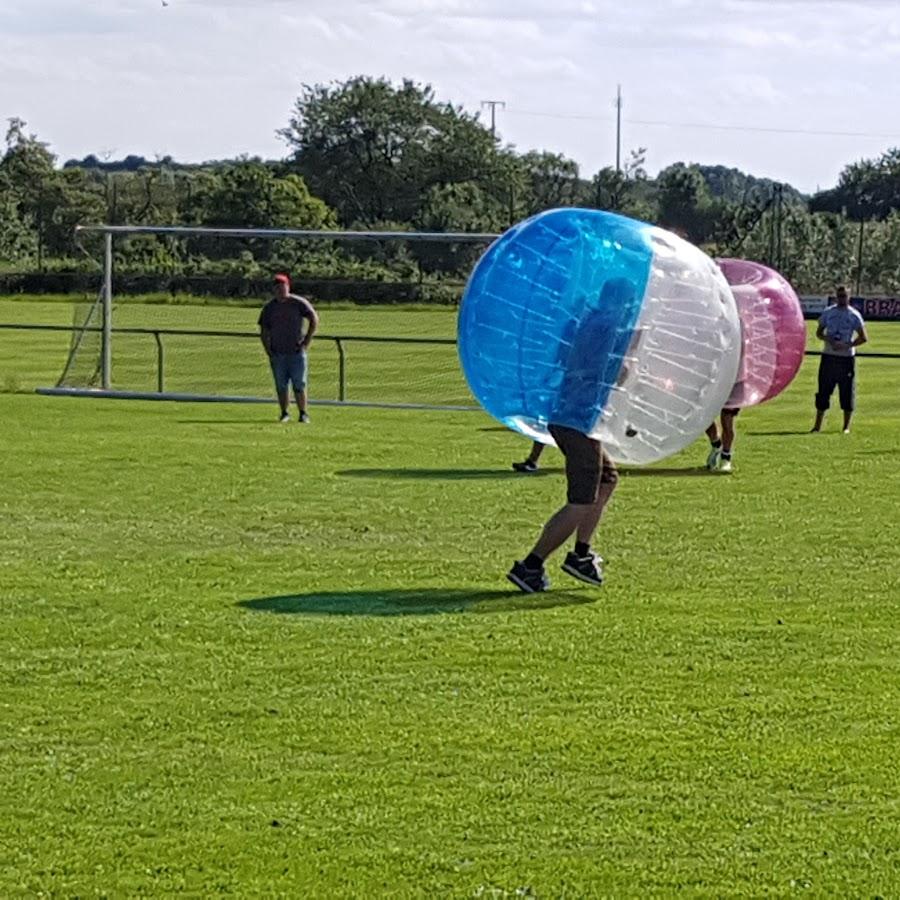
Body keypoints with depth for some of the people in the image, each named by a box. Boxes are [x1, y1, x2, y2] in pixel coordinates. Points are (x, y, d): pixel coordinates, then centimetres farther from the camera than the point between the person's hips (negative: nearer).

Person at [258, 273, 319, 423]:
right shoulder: (269, 308, 7)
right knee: (281, 386, 2)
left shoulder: (299, 303, 0)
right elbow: (263, 332, 12)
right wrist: (268, 351, 2)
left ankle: (303, 413, 0)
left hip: (296, 351, -2)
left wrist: (307, 341, -3)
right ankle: (285, 413, 9)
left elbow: (314, 320, 3)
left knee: (299, 385, -5)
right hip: (277, 353, 3)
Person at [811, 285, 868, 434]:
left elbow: (863, 337, -2)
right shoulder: (828, 313, 7)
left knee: (847, 392, 0)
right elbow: (819, 333, 11)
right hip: (828, 356, 2)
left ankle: (846, 426, 9)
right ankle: (817, 425, 8)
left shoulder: (854, 315, -1)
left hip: (846, 357, -2)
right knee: (823, 391, 2)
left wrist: (847, 345, -15)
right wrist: (829, 340, -10)